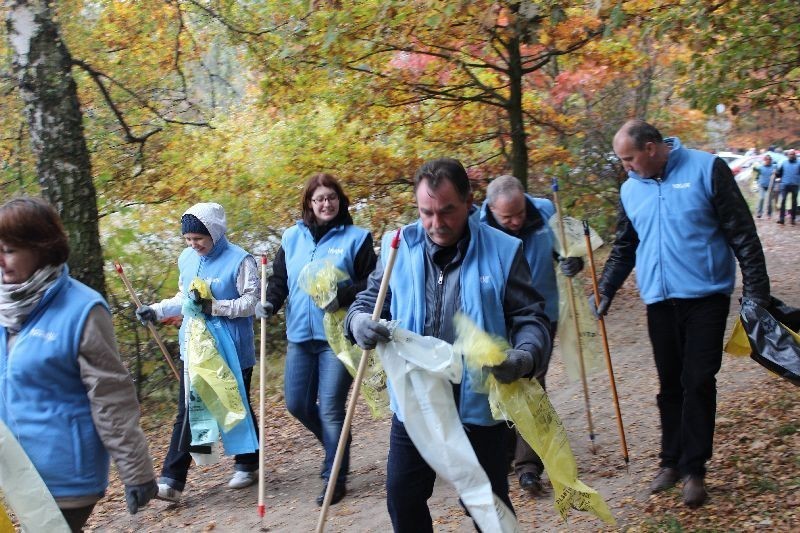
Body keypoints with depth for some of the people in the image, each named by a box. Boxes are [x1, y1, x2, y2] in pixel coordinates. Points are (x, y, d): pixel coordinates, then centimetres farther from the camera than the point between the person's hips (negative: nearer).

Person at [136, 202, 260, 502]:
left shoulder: (239, 260, -12)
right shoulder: (186, 259, 6)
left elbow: (252, 302, -15)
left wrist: (215, 307, -23)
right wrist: (156, 310, 6)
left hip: (233, 351, -5)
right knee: (186, 413, 1)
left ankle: (247, 465, 30)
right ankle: (172, 479, 0)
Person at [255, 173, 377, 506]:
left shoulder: (356, 237, -2)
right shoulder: (292, 237, 10)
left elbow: (372, 283, -4)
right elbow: (279, 278, 13)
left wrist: (342, 296, -20)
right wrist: (269, 303, -7)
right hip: (300, 335, 5)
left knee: (331, 409, -5)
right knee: (296, 404, 9)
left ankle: (334, 479, 10)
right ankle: (337, 445, 35)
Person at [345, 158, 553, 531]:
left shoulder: (502, 251, -7)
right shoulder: (399, 249, -1)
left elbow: (530, 317, -4)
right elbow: (369, 301, 8)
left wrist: (526, 356, -26)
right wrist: (359, 322, -17)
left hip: (478, 407, -2)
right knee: (402, 498, 13)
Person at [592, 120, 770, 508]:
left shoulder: (706, 169, -7)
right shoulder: (630, 189, 7)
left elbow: (741, 233, -6)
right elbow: (623, 248, 18)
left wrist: (756, 289, -9)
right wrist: (605, 291, 11)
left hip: (705, 296, -4)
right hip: (659, 301, 4)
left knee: (698, 382, -3)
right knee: (670, 385, 10)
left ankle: (694, 468, 7)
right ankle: (672, 461, 23)